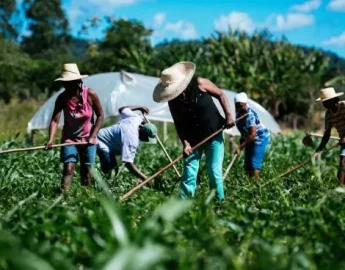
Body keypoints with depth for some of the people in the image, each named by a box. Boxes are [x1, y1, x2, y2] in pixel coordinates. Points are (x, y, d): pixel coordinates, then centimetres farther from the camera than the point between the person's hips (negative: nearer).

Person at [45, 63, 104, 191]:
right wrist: (51, 139, -36)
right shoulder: (62, 98, -14)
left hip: (88, 139, 0)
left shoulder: (90, 95, -15)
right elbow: (55, 120, -21)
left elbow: (100, 116, -6)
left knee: (86, 171, 2)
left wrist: (93, 136, -14)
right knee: (68, 168, -14)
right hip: (69, 139, 0)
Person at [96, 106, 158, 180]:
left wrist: (139, 107, 24)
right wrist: (145, 179, -42)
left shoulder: (136, 118, -10)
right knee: (109, 169, -20)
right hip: (101, 142, -10)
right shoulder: (132, 138, -35)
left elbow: (122, 109, 11)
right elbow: (129, 164, -40)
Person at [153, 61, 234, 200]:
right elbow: (179, 124, -3)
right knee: (189, 172, -1)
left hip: (214, 135, -2)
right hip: (193, 139, 3)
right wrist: (185, 142, -16)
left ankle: (219, 201, 7)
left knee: (214, 171, -4)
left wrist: (228, 115, -15)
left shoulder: (199, 83, -15)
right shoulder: (173, 101, -7)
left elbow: (220, 95, -5)